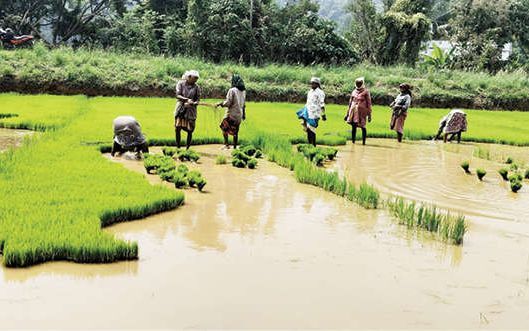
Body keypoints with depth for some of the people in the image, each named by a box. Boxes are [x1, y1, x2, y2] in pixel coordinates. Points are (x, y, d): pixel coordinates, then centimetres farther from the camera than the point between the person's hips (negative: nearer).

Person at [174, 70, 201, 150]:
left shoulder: (196, 87, 2)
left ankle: (187, 148, 8)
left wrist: (193, 103, -19)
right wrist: (187, 99, -24)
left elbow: (198, 100, 2)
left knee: (190, 130, -3)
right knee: (177, 128, -6)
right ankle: (178, 147, 5)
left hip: (191, 110, 1)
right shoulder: (181, 83, 0)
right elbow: (178, 95, -9)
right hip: (180, 109, 0)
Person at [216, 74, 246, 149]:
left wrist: (220, 104, -2)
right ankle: (235, 147, 15)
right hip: (239, 115, 6)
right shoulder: (243, 91, 8)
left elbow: (228, 103, -17)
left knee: (224, 127, 8)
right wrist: (244, 114, 24)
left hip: (231, 114, -6)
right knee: (235, 132, 13)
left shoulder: (232, 90, -14)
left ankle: (226, 144, -4)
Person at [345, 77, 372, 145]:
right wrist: (348, 113, 18)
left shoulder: (365, 92, -1)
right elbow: (350, 103, 20)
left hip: (362, 112, -5)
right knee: (354, 126, 6)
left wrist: (369, 115, -6)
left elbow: (369, 103, -2)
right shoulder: (354, 92, 15)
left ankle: (364, 141, 5)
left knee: (363, 126, -2)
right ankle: (353, 140, 14)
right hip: (354, 111, 5)